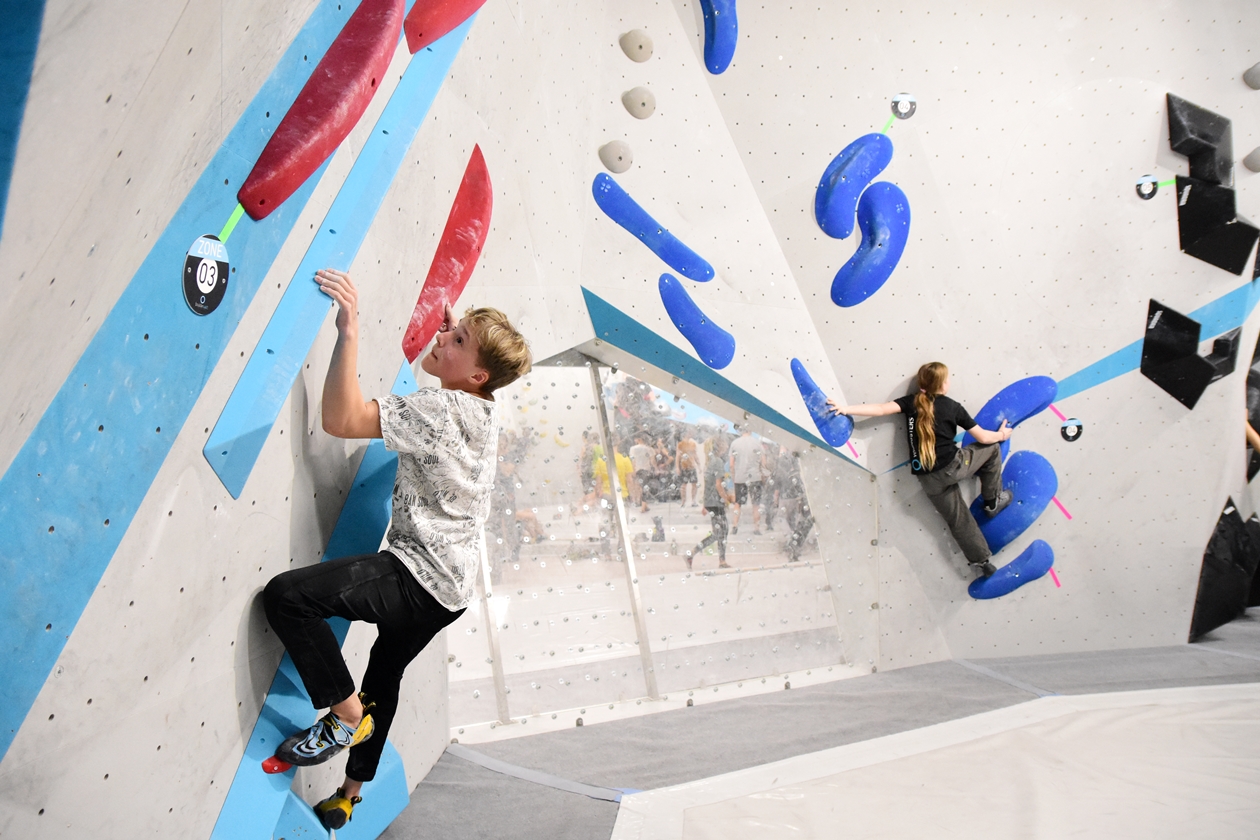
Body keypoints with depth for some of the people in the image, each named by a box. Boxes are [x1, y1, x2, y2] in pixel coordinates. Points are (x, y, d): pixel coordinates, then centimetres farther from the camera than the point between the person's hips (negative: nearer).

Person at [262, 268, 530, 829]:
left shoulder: (443, 409, -20)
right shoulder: (483, 414, 9)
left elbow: (341, 419, -28)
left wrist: (350, 327, -28)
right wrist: (457, 333, 25)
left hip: (421, 578, -11)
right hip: (450, 584, 11)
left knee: (285, 595, -21)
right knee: (384, 677, 27)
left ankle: (347, 715, -3)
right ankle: (347, 798, 46)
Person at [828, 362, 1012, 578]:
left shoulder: (912, 401, 4)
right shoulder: (953, 407, 0)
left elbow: (882, 410, -11)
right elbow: (983, 437, 6)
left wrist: (846, 409, -12)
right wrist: (1002, 434, 28)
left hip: (930, 480, 4)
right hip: (953, 467, -4)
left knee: (958, 519, 18)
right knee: (992, 448, 21)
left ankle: (981, 560, 26)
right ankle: (993, 501, 31)